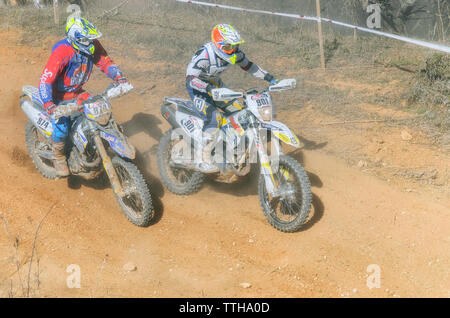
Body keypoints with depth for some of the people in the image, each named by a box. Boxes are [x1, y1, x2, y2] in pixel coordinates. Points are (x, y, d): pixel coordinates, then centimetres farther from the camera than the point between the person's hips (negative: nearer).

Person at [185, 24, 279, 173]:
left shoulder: (234, 52, -9)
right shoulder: (204, 55, -31)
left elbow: (248, 65, 6)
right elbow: (190, 78, -36)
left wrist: (269, 78, -1)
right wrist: (209, 89, -52)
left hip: (215, 84, 8)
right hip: (198, 87, -8)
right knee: (214, 117, -28)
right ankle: (202, 159, -25)